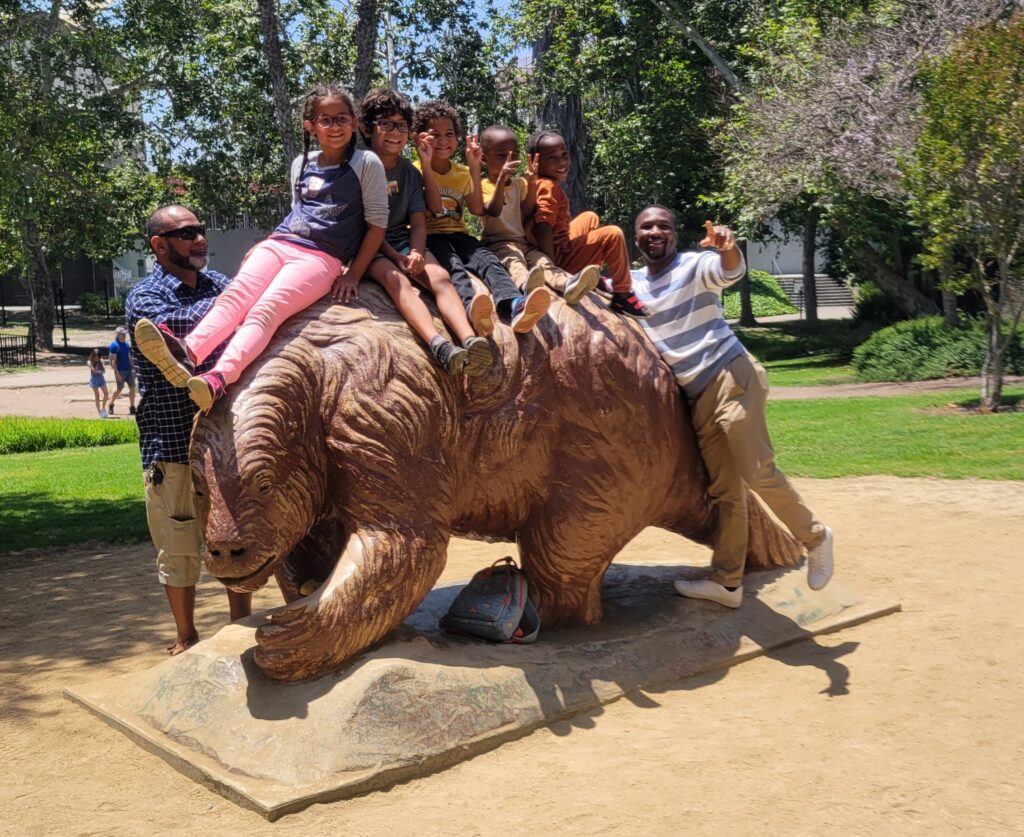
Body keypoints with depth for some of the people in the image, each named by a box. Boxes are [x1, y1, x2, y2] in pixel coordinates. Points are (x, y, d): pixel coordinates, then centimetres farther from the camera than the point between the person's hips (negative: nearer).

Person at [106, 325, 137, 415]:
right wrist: (116, 373, -19)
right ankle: (110, 405, 20)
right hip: (120, 371, -6)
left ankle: (132, 408, 8)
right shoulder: (114, 345, -10)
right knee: (118, 389, 0)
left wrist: (133, 368, 14)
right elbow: (113, 360, -14)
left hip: (129, 370, 6)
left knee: (132, 388, 1)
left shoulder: (126, 344, 12)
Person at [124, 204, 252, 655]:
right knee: (178, 548, 7)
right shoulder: (144, 297, -6)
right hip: (172, 446, -4)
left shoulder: (218, 284, 9)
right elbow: (179, 328, -25)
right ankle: (186, 637, 24)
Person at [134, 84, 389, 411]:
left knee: (265, 310, -30)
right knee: (233, 296, -23)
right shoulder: (301, 164, 18)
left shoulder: (366, 163, 2)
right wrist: (261, 245, 16)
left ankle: (218, 378, -50)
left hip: (321, 257, -6)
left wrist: (353, 275, -5)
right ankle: (187, 353, -45)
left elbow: (377, 223, 0)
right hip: (279, 244, 6)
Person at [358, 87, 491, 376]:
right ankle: (439, 346, -59)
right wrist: (396, 257, -19)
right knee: (395, 278, -35)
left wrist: (416, 253, -18)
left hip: (404, 241, 4)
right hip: (370, 246, -4)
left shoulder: (410, 173, 11)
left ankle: (470, 340, -50)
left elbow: (418, 223, 3)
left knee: (439, 275, -26)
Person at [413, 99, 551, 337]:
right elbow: (436, 208, -13)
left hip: (458, 235, 4)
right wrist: (426, 163, -14)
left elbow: (477, 210, 2)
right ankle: (472, 308, -69)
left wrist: (474, 167, 0)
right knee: (452, 264, -36)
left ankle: (515, 307, -58)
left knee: (487, 259, -28)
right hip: (430, 236, -4)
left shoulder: (462, 173, 16)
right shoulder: (418, 169, 2)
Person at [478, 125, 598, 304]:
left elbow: (527, 213, 3)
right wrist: (501, 179, -32)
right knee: (513, 259, -36)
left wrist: (532, 184, -10)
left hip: (522, 241, 5)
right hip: (497, 243, -5)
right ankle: (525, 284, -73)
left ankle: (566, 284, -58)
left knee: (541, 259, -25)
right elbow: (493, 211, -20)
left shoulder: (520, 184, 16)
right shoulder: (483, 186, 0)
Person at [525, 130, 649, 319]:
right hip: (560, 256, -11)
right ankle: (622, 295, -7)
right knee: (613, 235, -15)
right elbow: (543, 229, -30)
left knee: (590, 217, 29)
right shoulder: (549, 187, -20)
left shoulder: (541, 183, 9)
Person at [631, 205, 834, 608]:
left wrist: (728, 247, -44)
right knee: (724, 489, 8)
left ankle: (814, 536, 6)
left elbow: (731, 271, -22)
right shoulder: (631, 282, 15)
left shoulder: (695, 265, -2)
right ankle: (726, 582, 12)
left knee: (757, 472, -15)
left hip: (731, 374, -6)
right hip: (699, 394, 6)